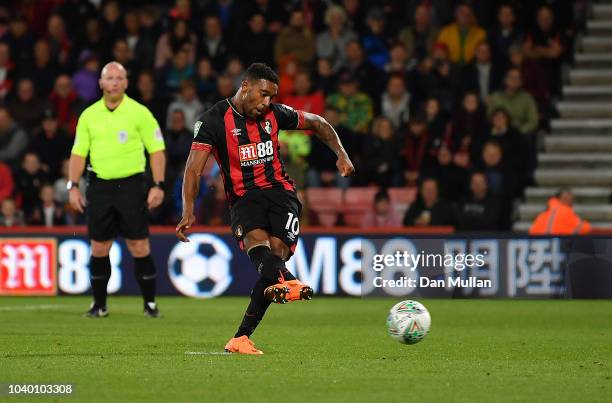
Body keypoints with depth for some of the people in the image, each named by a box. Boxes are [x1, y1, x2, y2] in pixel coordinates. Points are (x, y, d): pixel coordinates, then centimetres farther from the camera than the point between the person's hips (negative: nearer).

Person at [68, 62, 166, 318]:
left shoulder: (140, 113, 0)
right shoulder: (89, 115, 8)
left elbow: (156, 150, 0)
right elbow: (78, 152, 12)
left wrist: (158, 186, -8)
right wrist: (73, 186, 2)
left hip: (131, 185, -3)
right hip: (99, 186, 3)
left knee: (139, 246, -5)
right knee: (99, 247, 3)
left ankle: (150, 303, 3)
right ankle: (99, 304, 13)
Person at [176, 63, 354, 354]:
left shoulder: (274, 114, 7)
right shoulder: (214, 120, -5)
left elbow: (317, 123, 22)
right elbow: (194, 167, -14)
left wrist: (341, 154, 7)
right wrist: (188, 211, -27)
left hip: (280, 191, 2)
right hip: (244, 197, -2)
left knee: (276, 252, -19)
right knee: (255, 239, -34)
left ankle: (242, 337, -17)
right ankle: (287, 281, -67)